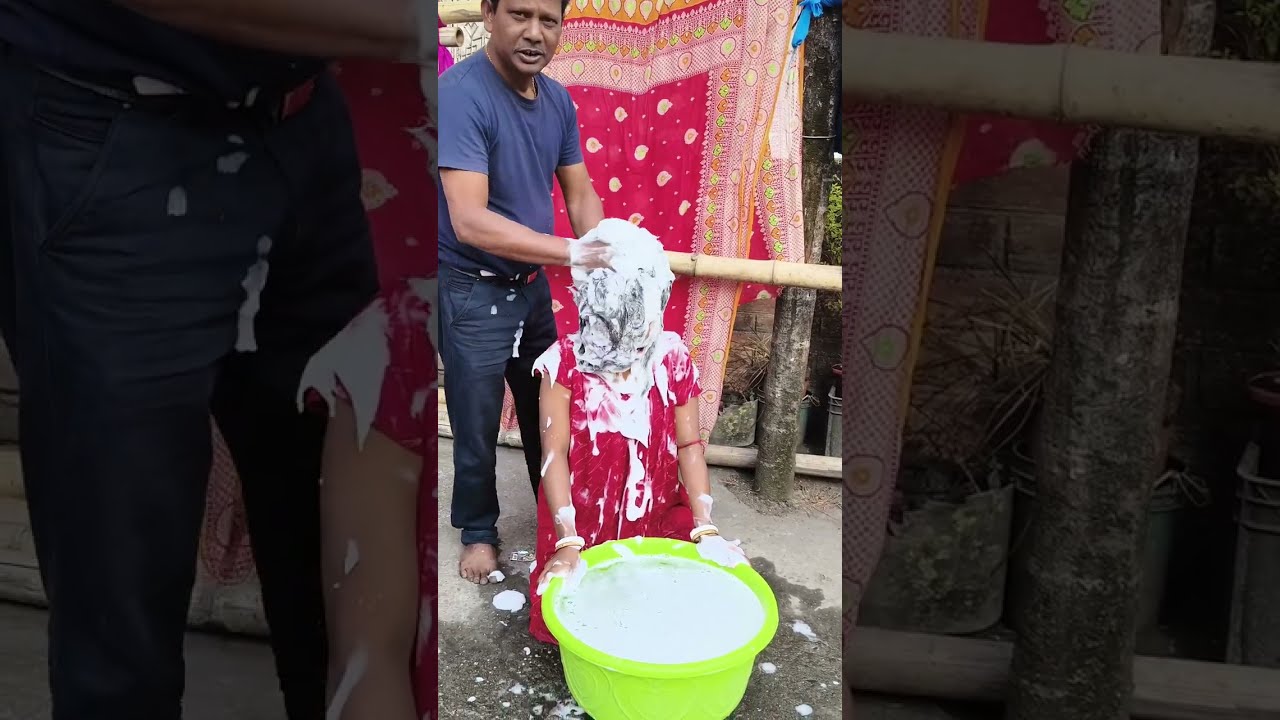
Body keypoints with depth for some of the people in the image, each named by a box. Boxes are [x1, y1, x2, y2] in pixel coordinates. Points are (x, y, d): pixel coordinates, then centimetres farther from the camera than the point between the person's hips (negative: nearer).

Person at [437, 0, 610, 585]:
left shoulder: (557, 100, -1)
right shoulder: (460, 94, -24)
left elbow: (580, 194, 5)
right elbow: (470, 222, -31)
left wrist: (607, 257, -13)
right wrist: (576, 253, -34)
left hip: (532, 285, 7)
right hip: (471, 294, -6)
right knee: (477, 426, 9)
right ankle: (477, 530, 33)